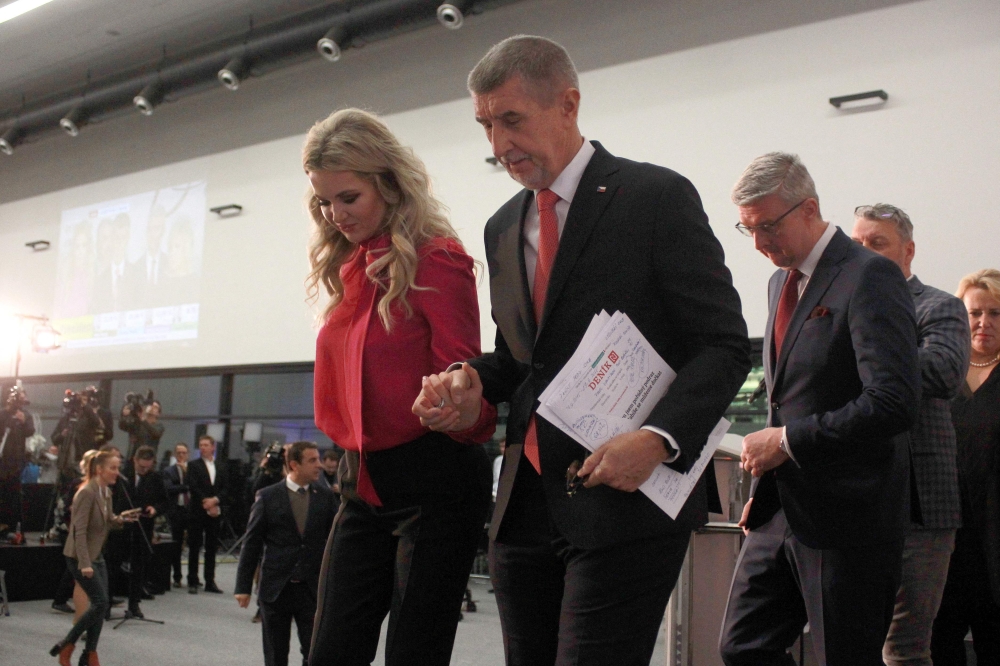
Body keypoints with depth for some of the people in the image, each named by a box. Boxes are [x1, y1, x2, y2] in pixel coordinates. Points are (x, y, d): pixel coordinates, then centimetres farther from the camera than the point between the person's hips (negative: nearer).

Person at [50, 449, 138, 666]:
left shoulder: (106, 493, 6)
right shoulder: (86, 493, -20)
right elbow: (79, 530, -23)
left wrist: (121, 518, -6)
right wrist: (85, 564, -27)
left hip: (96, 555, 9)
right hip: (80, 556, -9)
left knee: (101, 604, 5)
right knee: (101, 603, -11)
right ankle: (65, 646, 3)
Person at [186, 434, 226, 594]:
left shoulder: (221, 467, 13)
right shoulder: (193, 465, 1)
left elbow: (224, 489, 7)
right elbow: (193, 487, -9)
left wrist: (215, 500, -11)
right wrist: (206, 503, -14)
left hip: (215, 512, 3)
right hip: (197, 512, -3)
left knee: (212, 548, 6)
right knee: (194, 547, 0)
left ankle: (210, 581, 12)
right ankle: (192, 582, 5)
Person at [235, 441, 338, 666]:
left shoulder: (326, 496, 2)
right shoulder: (268, 497, -2)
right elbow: (251, 544, 0)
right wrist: (243, 587, -3)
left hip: (312, 589, 1)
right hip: (275, 589, 0)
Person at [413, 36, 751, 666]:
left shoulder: (657, 196, -4)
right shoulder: (503, 228, 16)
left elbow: (725, 345, -7)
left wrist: (657, 440, -22)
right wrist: (474, 380, 3)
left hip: (627, 501, -6)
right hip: (525, 503, 7)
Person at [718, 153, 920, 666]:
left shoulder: (870, 277, -13)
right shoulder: (781, 281, 14)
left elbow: (894, 402, -23)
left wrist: (788, 441, -18)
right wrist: (764, 487, 17)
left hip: (846, 518, -8)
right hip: (781, 512, 8)